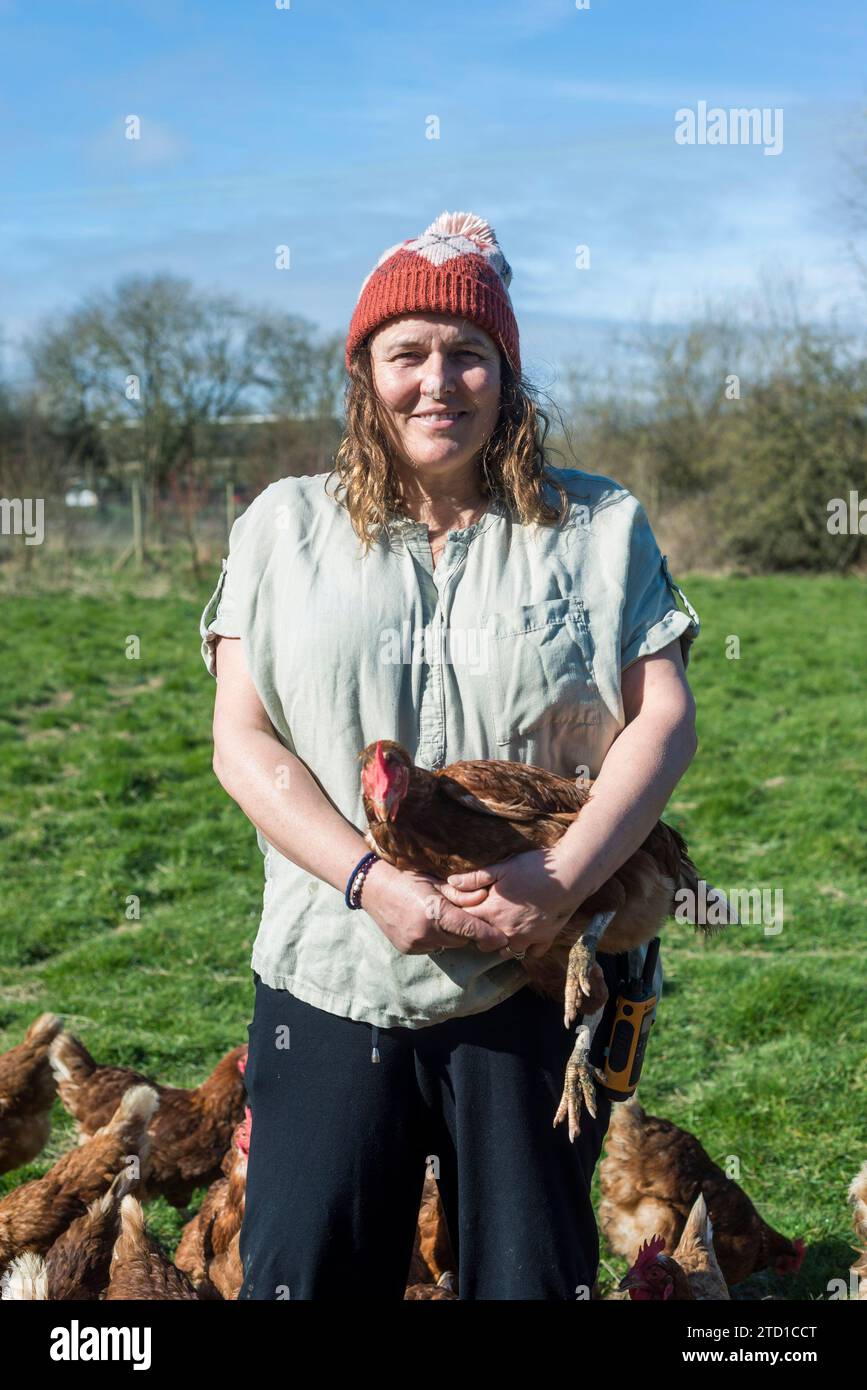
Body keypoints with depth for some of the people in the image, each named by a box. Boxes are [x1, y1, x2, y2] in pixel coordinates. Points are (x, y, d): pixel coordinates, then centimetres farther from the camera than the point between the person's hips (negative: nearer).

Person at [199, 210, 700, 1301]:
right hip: (332, 977, 1)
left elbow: (664, 721, -1)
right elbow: (242, 740, 0)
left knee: (533, 1274, 11)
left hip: (538, 979, 0)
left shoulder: (598, 528, 7)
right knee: (302, 1275, 5)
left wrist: (561, 879, -17)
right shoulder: (286, 526, 8)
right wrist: (370, 879, -14)